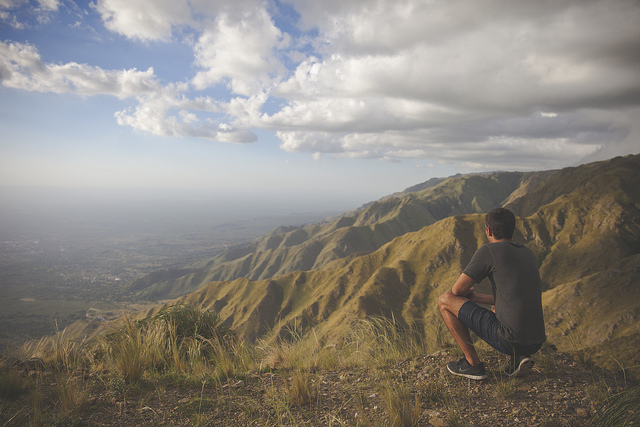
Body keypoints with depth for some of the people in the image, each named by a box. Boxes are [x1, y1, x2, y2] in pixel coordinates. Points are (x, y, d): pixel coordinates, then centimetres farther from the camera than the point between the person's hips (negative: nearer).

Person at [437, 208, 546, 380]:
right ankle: (518, 357, 13)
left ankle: (473, 364, 8)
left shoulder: (489, 251, -7)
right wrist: (476, 297, 28)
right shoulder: (529, 254, 15)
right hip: (536, 343, 8)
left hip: (509, 339, -8)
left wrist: (467, 292, 21)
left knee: (445, 300, 4)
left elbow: (457, 290, -4)